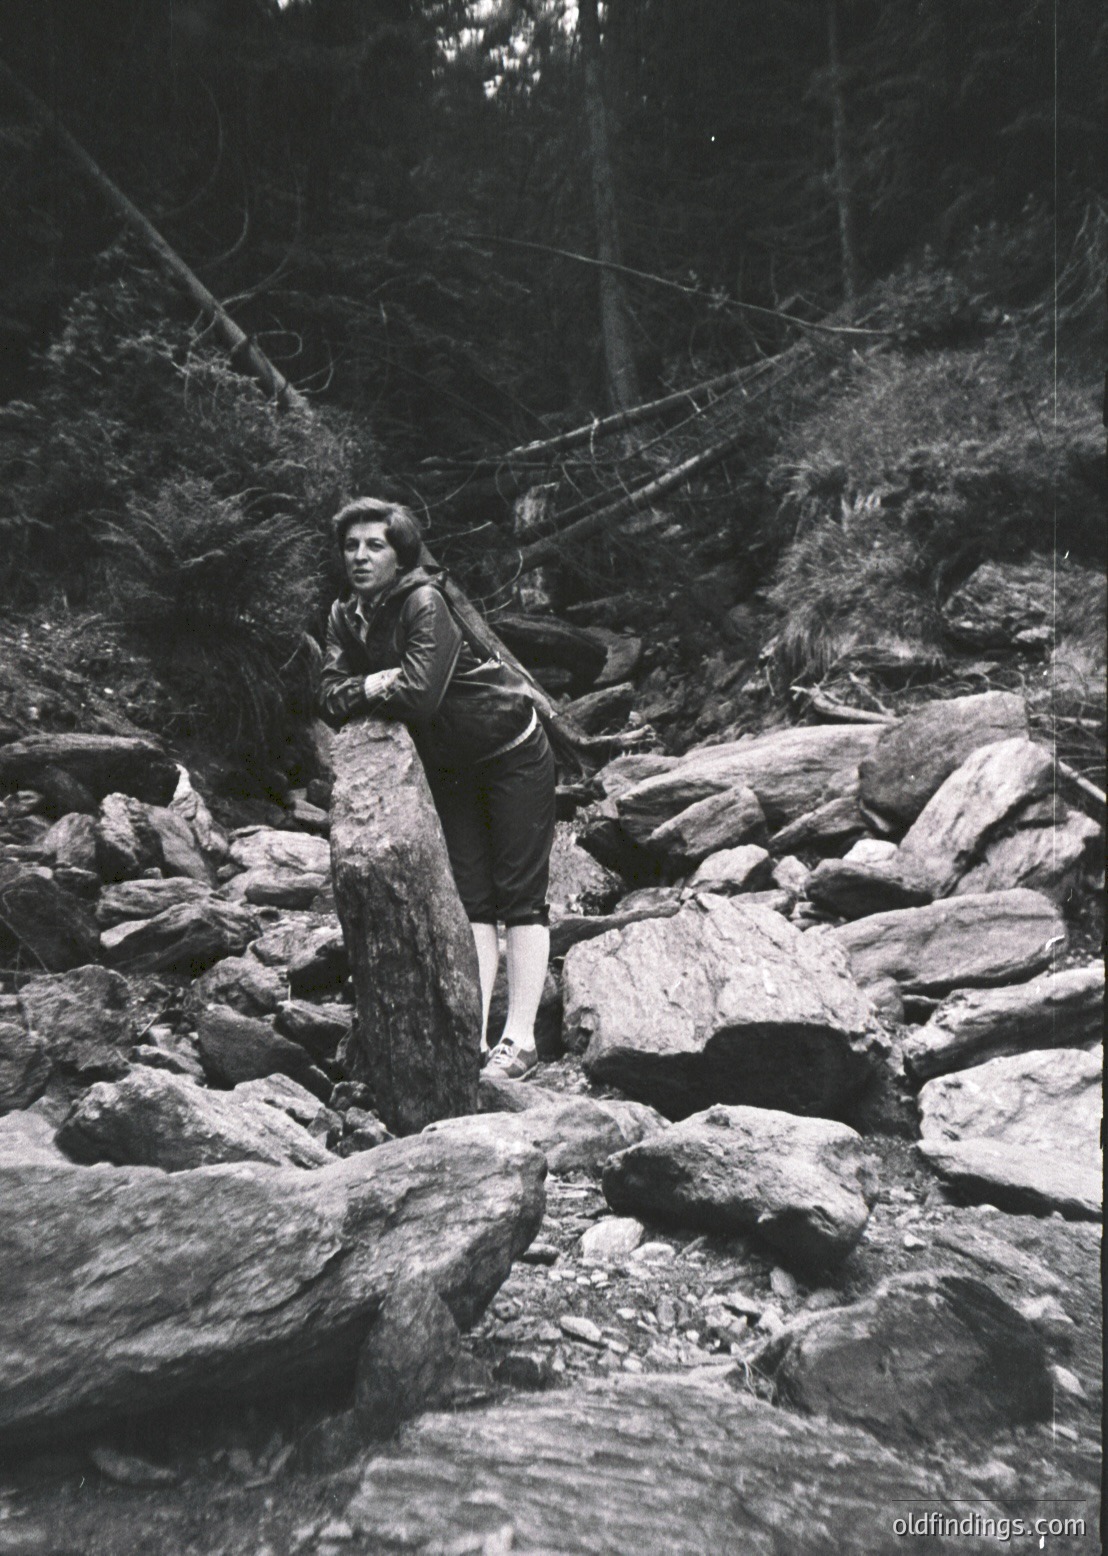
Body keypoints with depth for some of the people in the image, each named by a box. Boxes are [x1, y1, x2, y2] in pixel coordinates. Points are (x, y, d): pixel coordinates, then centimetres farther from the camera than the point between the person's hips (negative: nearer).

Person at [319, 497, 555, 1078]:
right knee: (470, 897, 3)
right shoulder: (345, 617, 1)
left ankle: (520, 1039, -3)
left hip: (512, 753, -7)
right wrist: (378, 686, -20)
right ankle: (472, 1036, 3)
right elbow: (331, 699, -4)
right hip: (450, 767, 7)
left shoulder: (425, 601, -22)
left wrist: (367, 687, -14)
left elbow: (421, 694, -31)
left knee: (520, 897, -5)